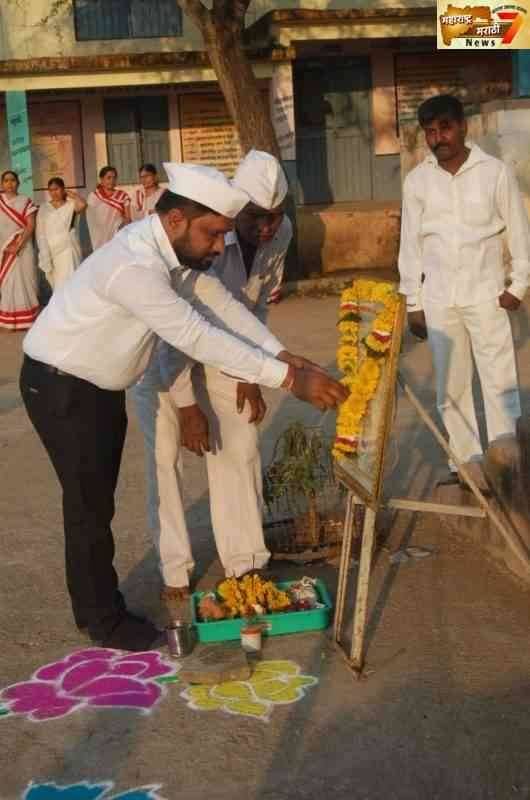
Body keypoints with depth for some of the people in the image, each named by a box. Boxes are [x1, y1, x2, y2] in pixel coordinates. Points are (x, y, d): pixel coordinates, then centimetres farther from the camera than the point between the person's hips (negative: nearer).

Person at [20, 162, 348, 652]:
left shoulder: (173, 246, -6)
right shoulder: (133, 266, -35)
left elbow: (222, 305, -1)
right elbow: (198, 339, -38)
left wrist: (282, 354, -10)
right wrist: (289, 379, -37)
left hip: (101, 385, 9)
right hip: (61, 388, -9)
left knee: (97, 500, 17)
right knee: (90, 505, 2)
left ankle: (94, 606, 32)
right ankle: (106, 621, 19)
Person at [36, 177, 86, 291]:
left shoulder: (71, 205, 0)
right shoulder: (44, 208, 6)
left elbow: (82, 205, -24)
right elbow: (40, 232, 4)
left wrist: (72, 194, -6)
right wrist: (45, 254, -3)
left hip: (67, 248, -3)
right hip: (51, 250, 3)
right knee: (56, 283, 10)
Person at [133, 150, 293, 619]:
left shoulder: (280, 233, -17)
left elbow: (258, 302, 0)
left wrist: (250, 373, -1)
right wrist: (186, 407, -25)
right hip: (160, 349, -5)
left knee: (241, 451, 2)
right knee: (165, 458, -5)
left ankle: (244, 565, 13)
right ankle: (175, 575, 6)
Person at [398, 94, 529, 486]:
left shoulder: (496, 172, -5)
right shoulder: (417, 180, 2)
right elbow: (411, 243, 5)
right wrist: (413, 302, 5)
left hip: (485, 294, -2)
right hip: (439, 299, 3)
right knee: (451, 387, 9)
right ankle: (467, 462, 20)